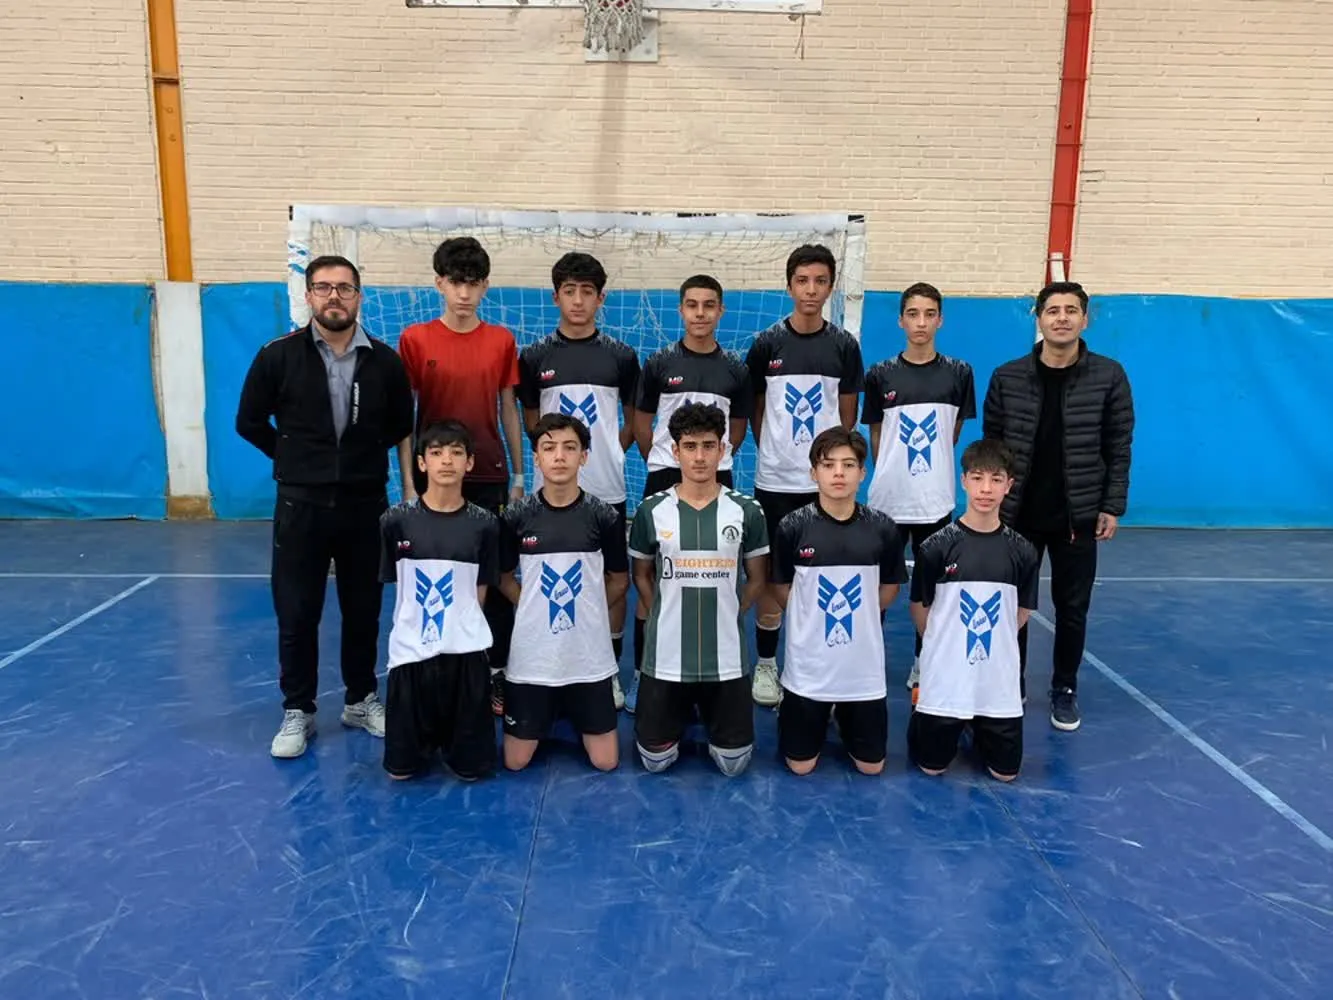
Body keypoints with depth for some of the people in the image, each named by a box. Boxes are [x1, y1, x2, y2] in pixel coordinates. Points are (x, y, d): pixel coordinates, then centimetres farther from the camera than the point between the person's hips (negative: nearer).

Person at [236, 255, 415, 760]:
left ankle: (361, 700, 28)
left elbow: (401, 424, 12)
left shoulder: (384, 361, -2)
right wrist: (294, 458, 7)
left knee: (363, 612, 12)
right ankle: (297, 712, 20)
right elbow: (249, 422, 4)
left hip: (365, 504, 1)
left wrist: (365, 456, 9)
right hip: (301, 505, -1)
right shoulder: (278, 355, -6)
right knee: (296, 615, 5)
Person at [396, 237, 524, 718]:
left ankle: (495, 672, 18)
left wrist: (518, 475, 6)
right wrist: (408, 482, -5)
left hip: (489, 477, 1)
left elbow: (508, 410, 8)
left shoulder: (502, 341, 3)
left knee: (495, 576, 5)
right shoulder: (414, 339, -2)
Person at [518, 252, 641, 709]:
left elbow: (633, 421, 11)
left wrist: (607, 454, 6)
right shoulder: (535, 357, 2)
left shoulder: (621, 356, 2)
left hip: (607, 489, 0)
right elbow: (532, 422, 10)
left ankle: (611, 671, 19)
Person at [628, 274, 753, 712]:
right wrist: (662, 462, 8)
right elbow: (642, 422, 6)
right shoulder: (659, 363, 0)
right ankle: (642, 672, 11)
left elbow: (739, 428, 13)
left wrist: (716, 461, 12)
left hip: (716, 480, 2)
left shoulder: (735, 369, 4)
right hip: (664, 479, -1)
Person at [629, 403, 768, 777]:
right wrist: (666, 617, 0)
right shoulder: (651, 510, -4)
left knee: (733, 764, 8)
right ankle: (684, 712, 39)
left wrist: (728, 616, 1)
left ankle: (705, 714, 38)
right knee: (655, 761, 9)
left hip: (726, 656, 0)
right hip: (666, 655, 0)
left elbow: (757, 579, 7)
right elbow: (641, 575, 9)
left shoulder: (745, 510, -3)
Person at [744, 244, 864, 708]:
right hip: (774, 479, 0)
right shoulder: (766, 344, 0)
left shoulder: (844, 346, 2)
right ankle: (766, 665, 20)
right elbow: (756, 410, 8)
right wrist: (773, 452, 7)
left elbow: (848, 414, 8)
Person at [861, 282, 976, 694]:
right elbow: (875, 439, 7)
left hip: (936, 500, 1)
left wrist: (929, 468, 10)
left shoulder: (958, 373, 1)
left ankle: (923, 663, 22)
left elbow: (953, 435, 9)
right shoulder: (881, 375, 0)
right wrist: (892, 473, 7)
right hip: (887, 497, 0)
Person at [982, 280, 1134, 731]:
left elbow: (1119, 448, -1)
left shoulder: (1109, 377, -4)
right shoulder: (1007, 377, -3)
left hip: (1078, 516, 0)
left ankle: (1064, 690, 28)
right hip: (1016, 514, 1)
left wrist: (1112, 506, -4)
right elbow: (990, 445, 1)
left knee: (1072, 608, 10)